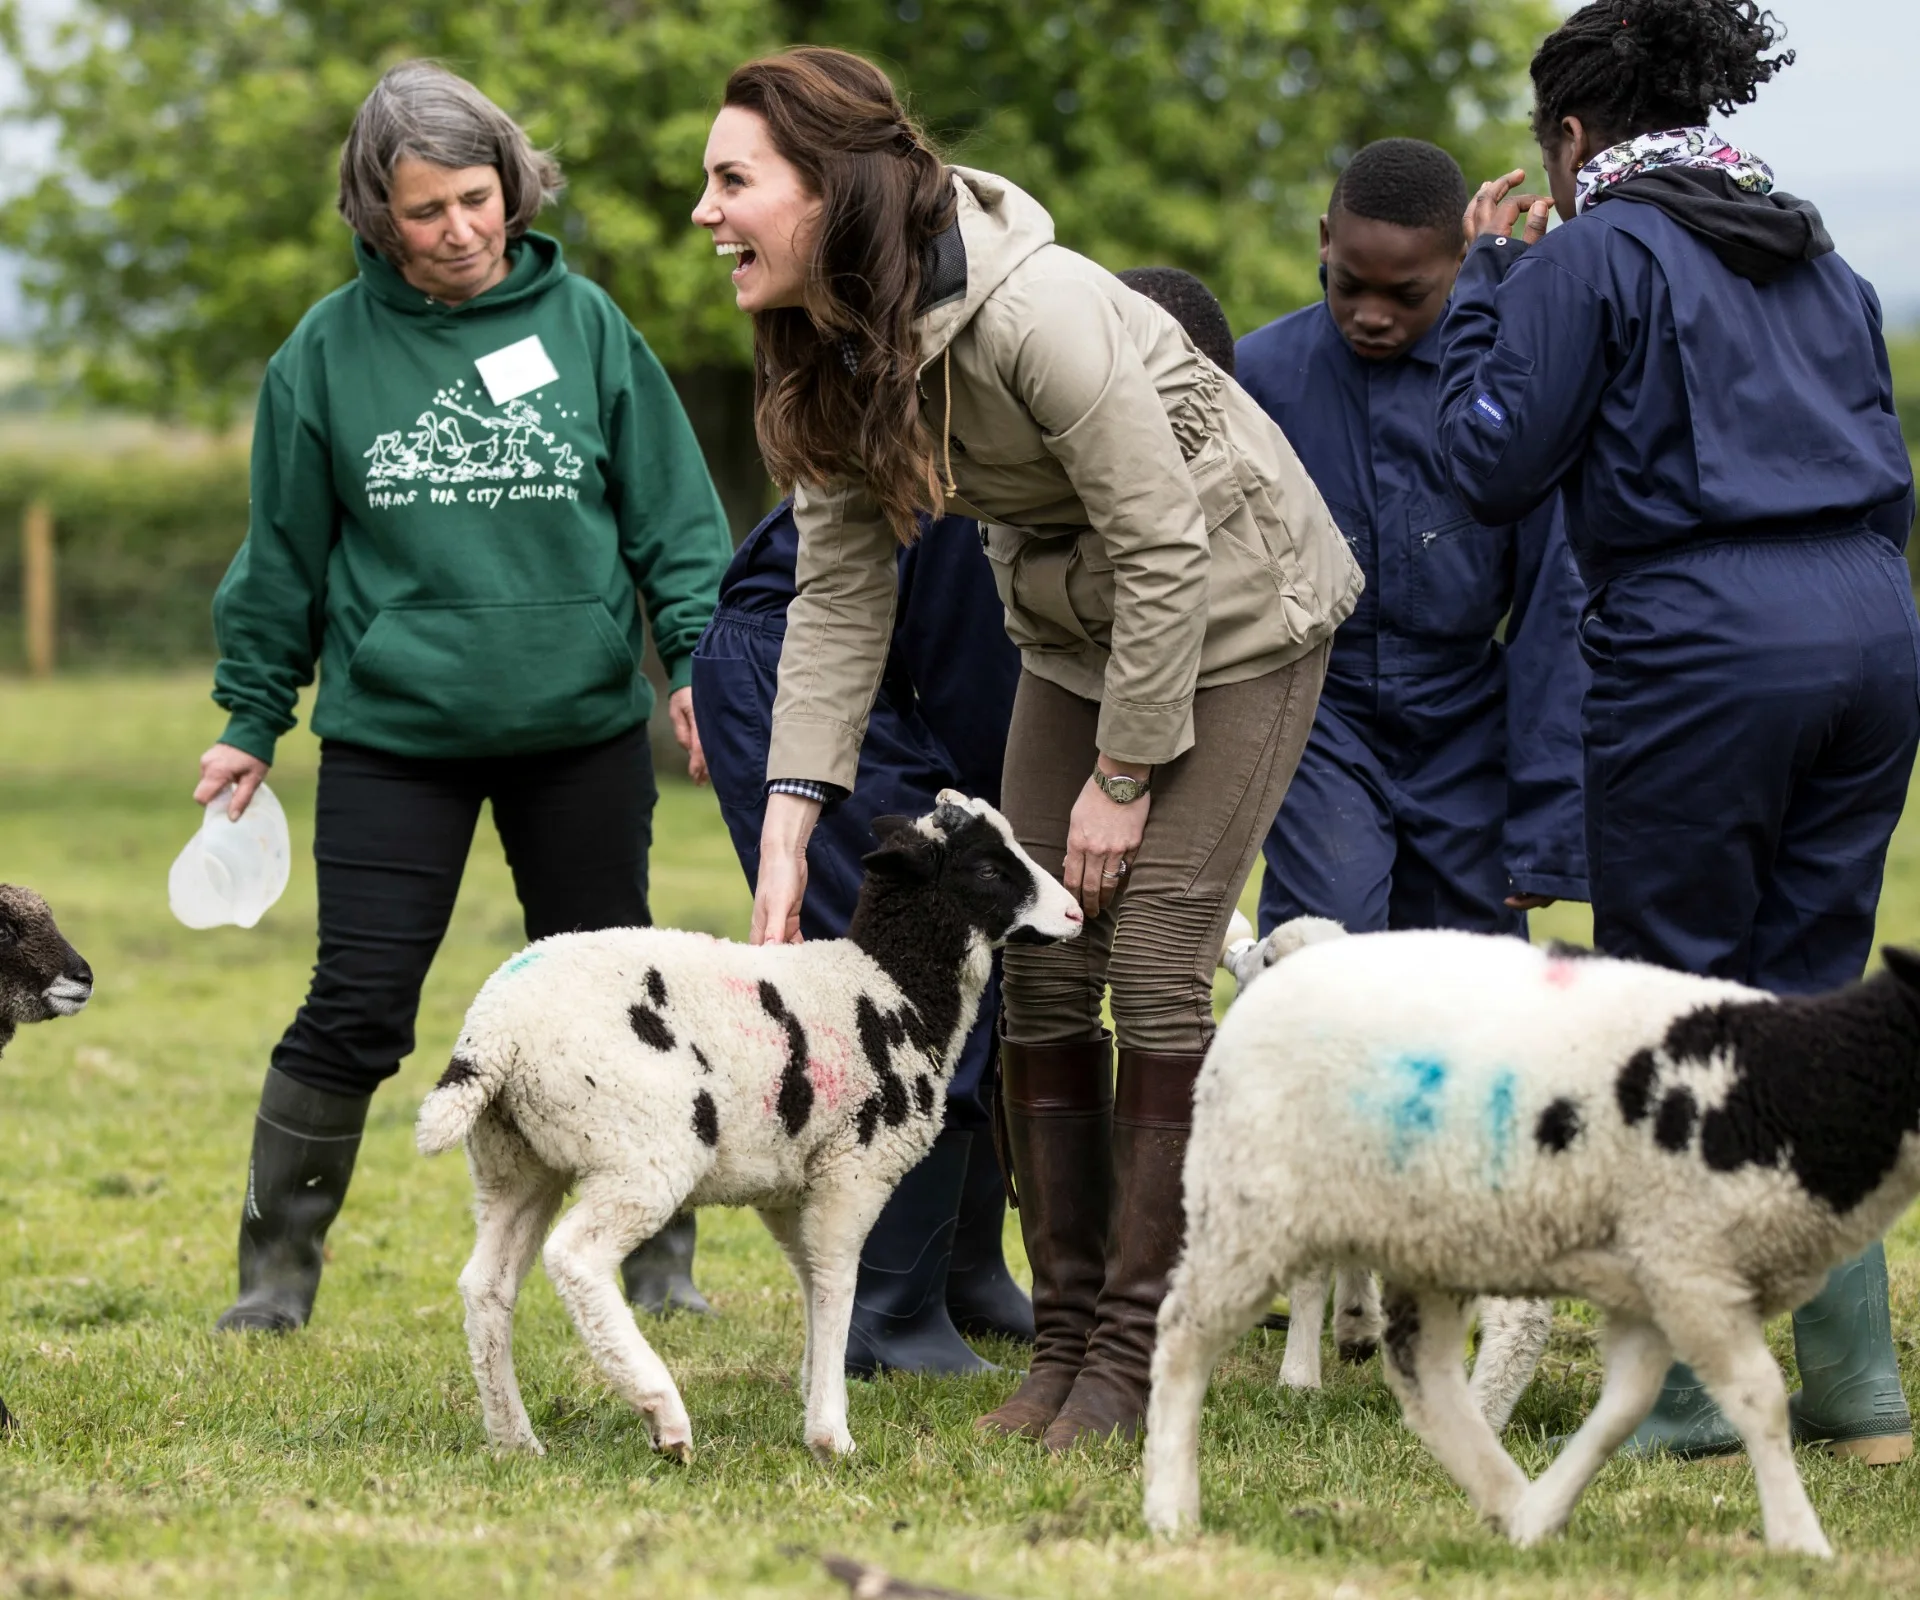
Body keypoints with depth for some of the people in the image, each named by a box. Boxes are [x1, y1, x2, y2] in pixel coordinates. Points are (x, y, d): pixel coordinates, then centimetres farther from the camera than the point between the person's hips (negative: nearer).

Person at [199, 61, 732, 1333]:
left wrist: (698, 658, -4)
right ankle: (278, 1265, 8)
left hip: (583, 726, 1)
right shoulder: (329, 352, -1)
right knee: (357, 1008, -4)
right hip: (392, 732, -1)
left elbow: (673, 512, 5)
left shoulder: (584, 324, -1)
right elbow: (284, 553, 7)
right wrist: (253, 721, 10)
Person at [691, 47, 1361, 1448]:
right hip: (1075, 631, 7)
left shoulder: (1034, 312, -33)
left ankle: (1133, 1357, -4)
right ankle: (1064, 1339, 11)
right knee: (1041, 974, 2)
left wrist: (1125, 772, -18)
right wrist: (788, 821, -13)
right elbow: (840, 592, -5)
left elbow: (1164, 547, -26)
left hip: (1231, 611, -7)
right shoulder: (829, 351, -9)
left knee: (1157, 966, -11)